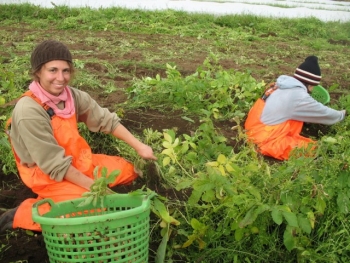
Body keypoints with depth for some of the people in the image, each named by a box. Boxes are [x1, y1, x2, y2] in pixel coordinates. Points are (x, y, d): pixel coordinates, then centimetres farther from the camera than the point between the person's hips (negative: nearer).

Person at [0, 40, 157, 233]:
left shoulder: (72, 95, -10)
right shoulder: (28, 111, -28)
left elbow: (107, 120, 1)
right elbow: (55, 164, -26)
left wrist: (139, 146, -5)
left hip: (78, 162, 7)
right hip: (47, 175, -7)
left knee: (129, 170, 7)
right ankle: (21, 215, -7)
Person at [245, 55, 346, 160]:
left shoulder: (282, 85, 8)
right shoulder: (299, 97, -17)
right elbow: (324, 113, 0)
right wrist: (341, 115, 20)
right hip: (265, 141, -9)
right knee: (313, 149, -6)